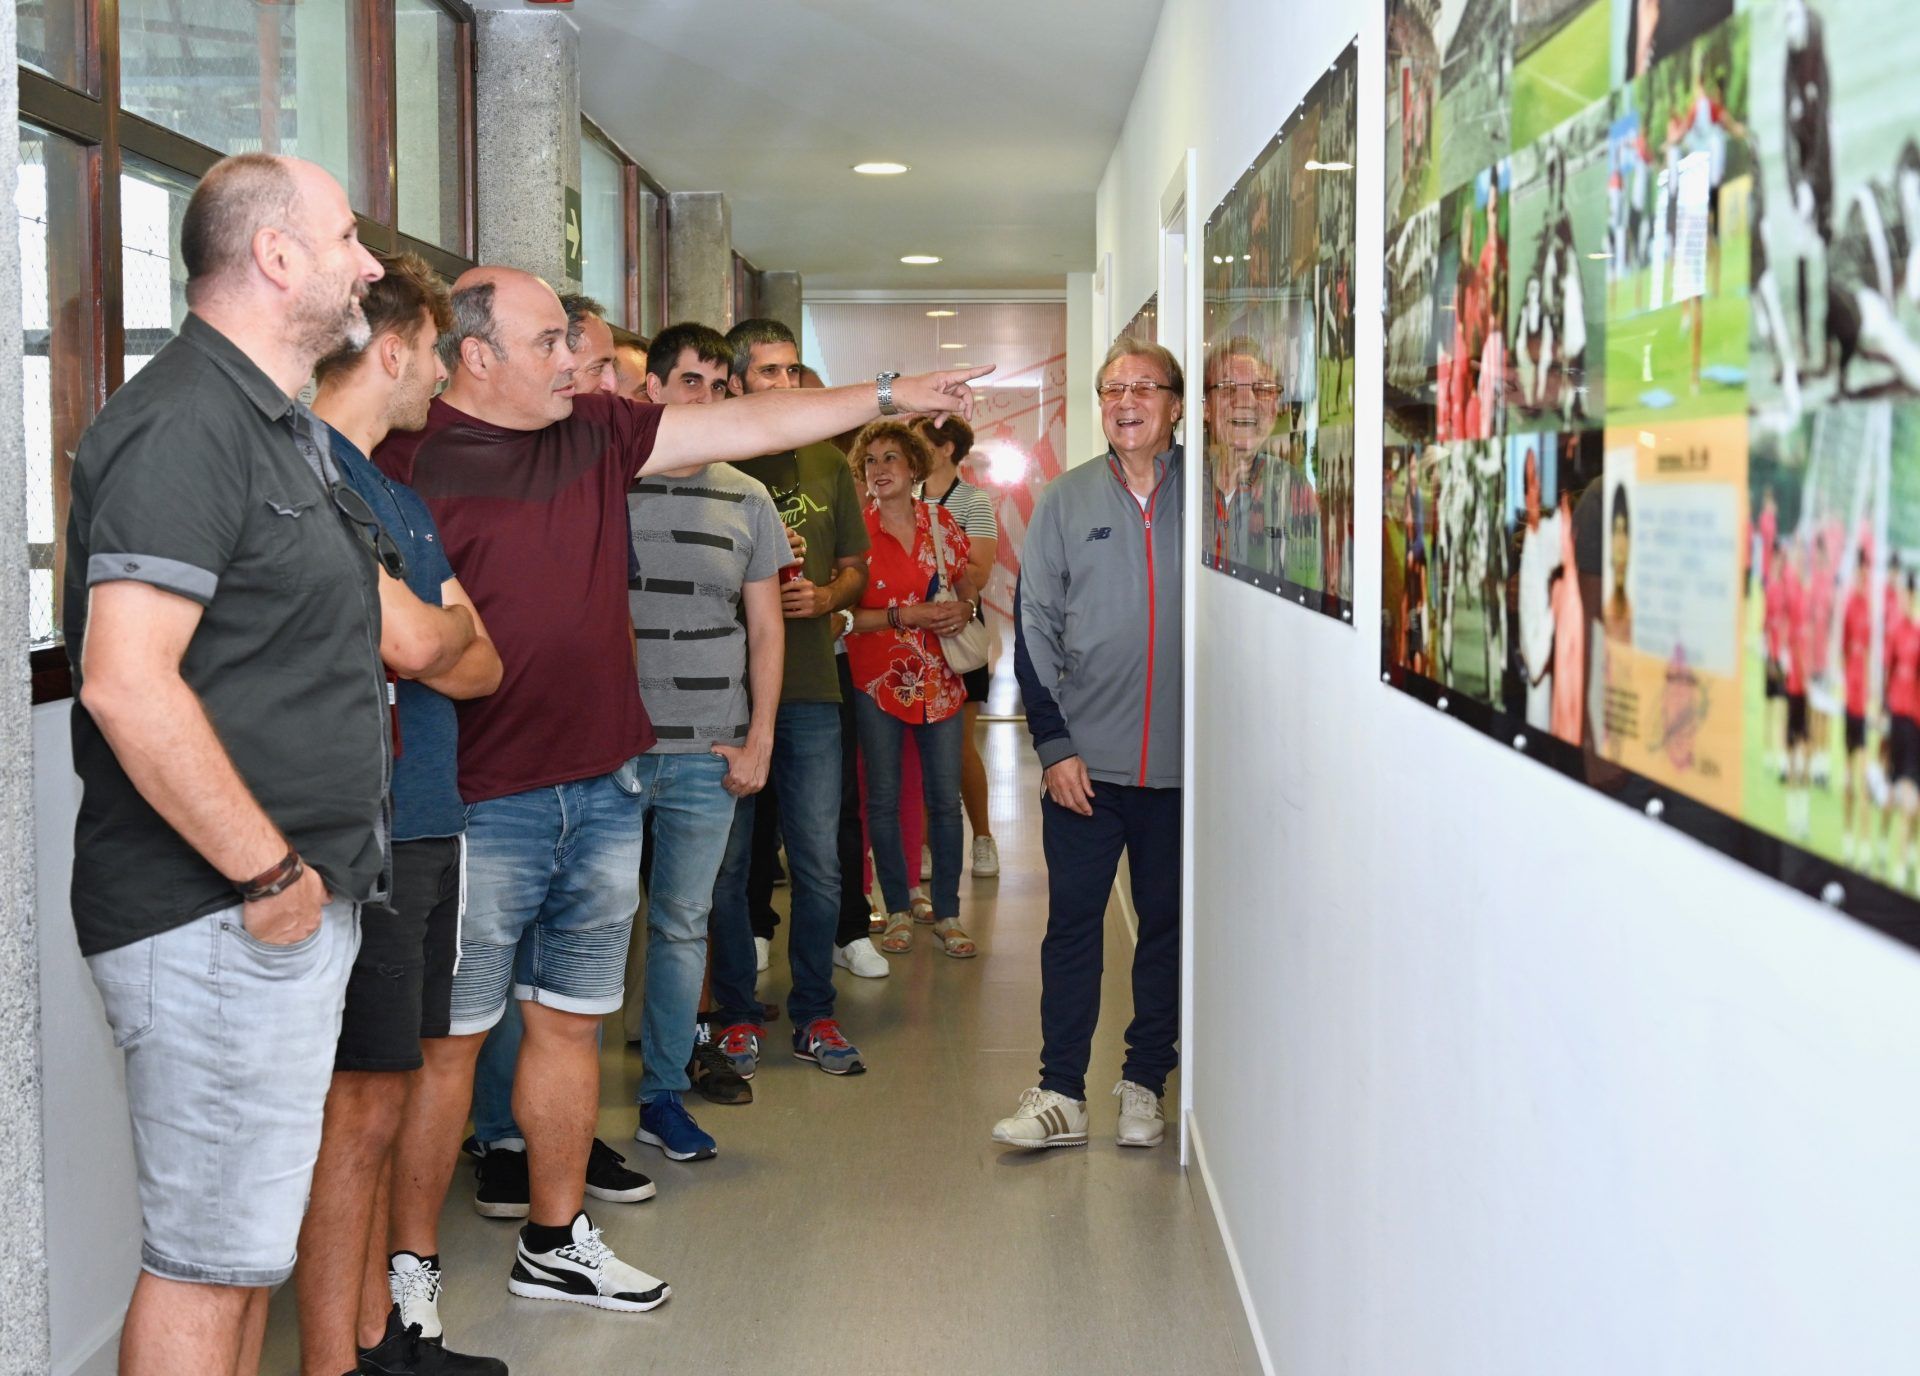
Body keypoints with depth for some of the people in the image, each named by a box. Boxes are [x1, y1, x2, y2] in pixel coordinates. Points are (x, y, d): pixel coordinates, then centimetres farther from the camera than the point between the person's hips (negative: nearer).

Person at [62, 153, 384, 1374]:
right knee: (211, 1254, -1)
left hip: (299, 899, 10)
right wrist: (268, 873, -19)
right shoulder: (184, 423, -16)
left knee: (253, 1234, 18)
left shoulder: (284, 426, 17)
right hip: (218, 918, -10)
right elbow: (125, 684, -25)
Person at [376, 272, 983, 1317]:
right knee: (446, 1037, 3)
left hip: (604, 788, 7)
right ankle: (409, 1269, 16)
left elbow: (751, 426, 14)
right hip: (482, 804, -6)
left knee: (569, 1022, 15)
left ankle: (555, 1243, 29)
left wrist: (891, 397, 13)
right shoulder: (410, 464, -9)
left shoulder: (598, 434, 11)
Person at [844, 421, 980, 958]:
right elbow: (846, 614, -8)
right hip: (877, 680, -2)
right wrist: (905, 617, -17)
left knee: (945, 799, 4)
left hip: (939, 679, 2)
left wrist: (964, 608, -6)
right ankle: (897, 911, 17)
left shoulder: (942, 523, 5)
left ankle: (947, 915, 15)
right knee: (883, 798, 4)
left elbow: (968, 587, 16)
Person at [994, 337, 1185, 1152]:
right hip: (1086, 762, 0)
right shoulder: (1066, 501, 4)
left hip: (1182, 762, 0)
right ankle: (1061, 1093, 12)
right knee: (1072, 925, 3)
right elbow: (1034, 626, 4)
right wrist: (1053, 743, -3)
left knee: (1167, 924, 9)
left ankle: (1145, 1085, 22)